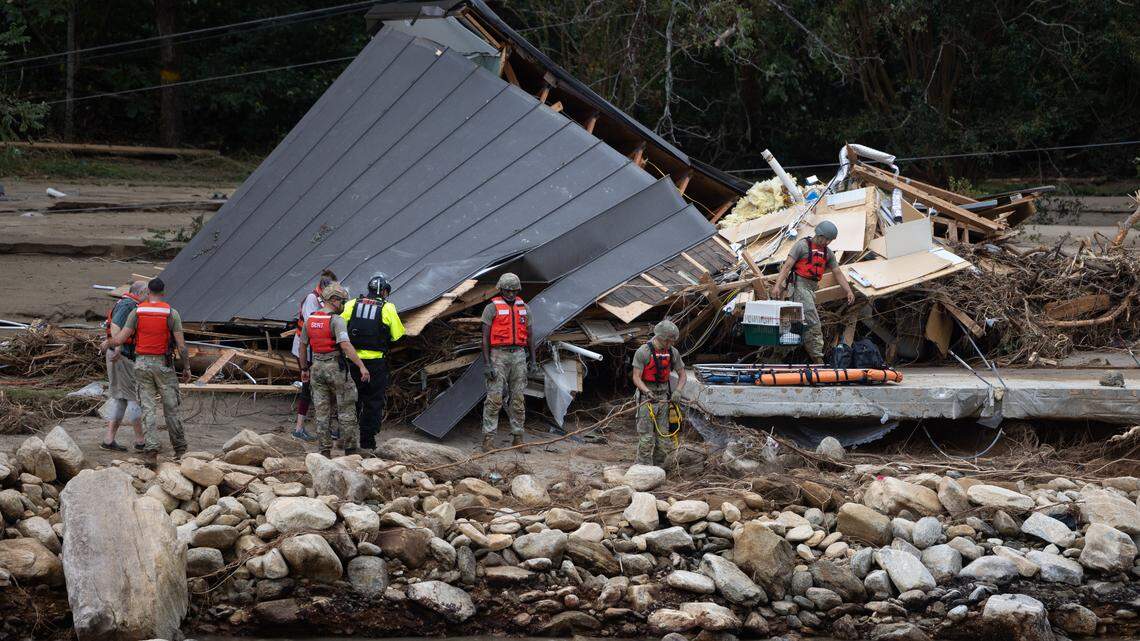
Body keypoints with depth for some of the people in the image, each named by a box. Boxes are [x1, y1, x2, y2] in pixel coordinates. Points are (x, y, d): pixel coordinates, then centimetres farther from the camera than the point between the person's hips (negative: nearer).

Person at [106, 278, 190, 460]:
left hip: (142, 364, 1)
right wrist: (187, 367, 4)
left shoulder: (136, 312, -4)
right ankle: (179, 449, 17)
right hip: (164, 364, -1)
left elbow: (120, 339, -6)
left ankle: (151, 447, -9)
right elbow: (181, 345, -8)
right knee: (171, 407, 10)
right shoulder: (171, 313, -8)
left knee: (148, 408, 3)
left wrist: (108, 343, 16)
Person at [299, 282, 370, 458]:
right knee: (346, 410, 4)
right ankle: (350, 451, 5)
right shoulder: (337, 320, -14)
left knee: (322, 413, 9)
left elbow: (303, 346, 13)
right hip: (336, 368, -6)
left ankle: (325, 451, 8)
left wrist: (304, 368, 25)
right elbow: (345, 345, -26)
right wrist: (361, 366, -29)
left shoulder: (310, 320, 6)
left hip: (317, 368, 6)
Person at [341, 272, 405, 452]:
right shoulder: (387, 309, -5)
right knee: (373, 402, 8)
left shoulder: (352, 305, 2)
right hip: (376, 362, -2)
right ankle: (367, 440, 8)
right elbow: (398, 336, -2)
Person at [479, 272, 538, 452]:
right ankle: (488, 439, -7)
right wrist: (486, 363, -13)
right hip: (498, 356, -4)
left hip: (518, 356, 4)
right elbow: (485, 337, -6)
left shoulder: (524, 308, 11)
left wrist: (533, 361, 9)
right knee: (494, 398, -8)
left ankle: (517, 438, 11)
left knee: (518, 398, 5)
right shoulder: (492, 308, -3)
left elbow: (530, 336, 15)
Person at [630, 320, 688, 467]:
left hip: (664, 398, 5)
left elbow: (682, 375, 11)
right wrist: (647, 392, -29)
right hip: (646, 398, -5)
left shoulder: (673, 353, 3)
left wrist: (677, 391, -8)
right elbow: (636, 378, -12)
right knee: (646, 439, -8)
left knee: (664, 440, 3)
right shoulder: (643, 352, -12)